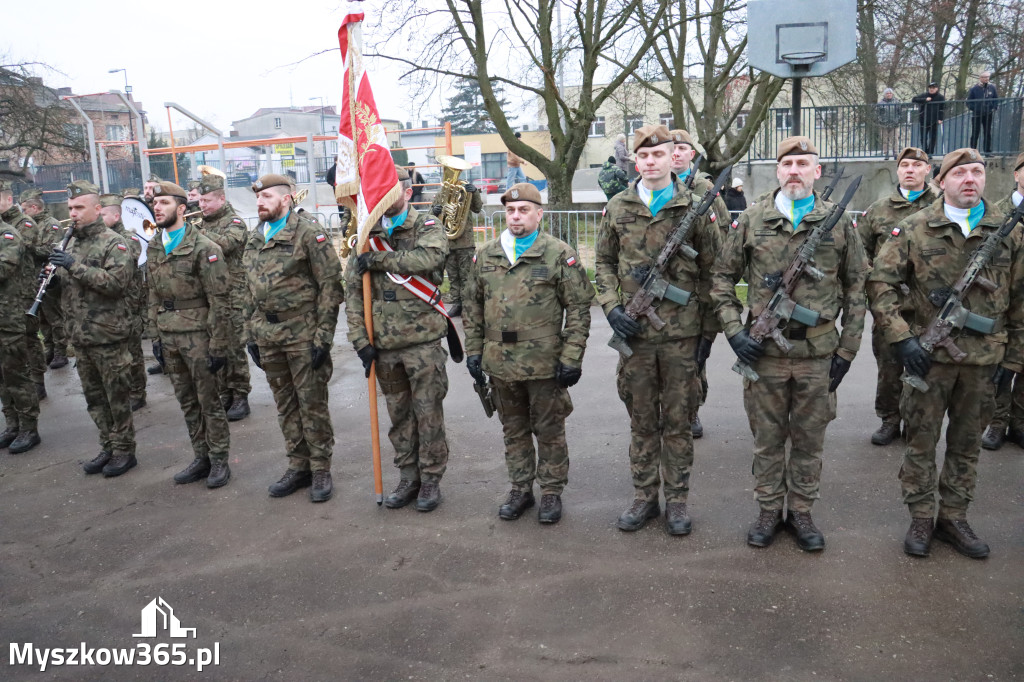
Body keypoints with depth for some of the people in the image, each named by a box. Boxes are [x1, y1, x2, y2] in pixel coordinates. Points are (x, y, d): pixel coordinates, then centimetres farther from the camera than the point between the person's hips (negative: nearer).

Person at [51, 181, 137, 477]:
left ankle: (124, 451, 13)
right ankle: (107, 447, 26)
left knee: (116, 397, 2)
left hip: (107, 336, -7)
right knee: (94, 397, 15)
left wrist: (75, 266, -24)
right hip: (79, 337, 8)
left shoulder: (114, 242, -9)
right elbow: (66, 287, 22)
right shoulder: (71, 244, 14)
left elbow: (117, 281, -23)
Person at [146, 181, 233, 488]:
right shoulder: (153, 248, 11)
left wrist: (218, 345, -15)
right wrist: (157, 335, 14)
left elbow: (219, 300, -13)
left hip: (197, 335, -7)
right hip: (169, 336, 7)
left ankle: (219, 460, 14)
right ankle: (201, 458, 25)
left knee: (209, 400, 2)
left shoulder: (203, 247, -11)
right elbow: (154, 296, 18)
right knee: (187, 402, 13)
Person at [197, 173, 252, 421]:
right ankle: (223, 395, 19)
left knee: (234, 349, -2)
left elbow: (223, 243, -25)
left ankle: (240, 397, 7)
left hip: (232, 300, -6)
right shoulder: (203, 223, 16)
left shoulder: (234, 223, -5)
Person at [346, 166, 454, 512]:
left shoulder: (428, 227, -1)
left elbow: (428, 257, -25)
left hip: (423, 340, -4)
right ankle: (408, 478, 27)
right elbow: (354, 291, 6)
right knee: (399, 413, 14)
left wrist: (379, 259, -19)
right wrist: (360, 337, -2)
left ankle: (431, 480, 18)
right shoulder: (367, 235, 9)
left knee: (428, 412, 3)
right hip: (384, 344, 4)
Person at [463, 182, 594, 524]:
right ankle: (520, 489, 31)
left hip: (545, 364, -4)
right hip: (501, 363, 4)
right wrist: (473, 351, 8)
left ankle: (551, 492, 24)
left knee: (549, 431, 9)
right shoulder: (486, 255, 9)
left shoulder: (560, 254, -5)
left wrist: (571, 357, -11)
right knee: (514, 430, 16)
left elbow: (579, 308, -6)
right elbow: (473, 307, 14)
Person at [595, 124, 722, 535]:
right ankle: (644, 497, 25)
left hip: (681, 333, -2)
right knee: (641, 421, 11)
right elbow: (604, 262, 12)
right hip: (634, 332, 2)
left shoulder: (695, 208, 0)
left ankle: (676, 501, 21)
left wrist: (708, 331, 0)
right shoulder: (618, 208, 5)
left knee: (677, 421, 8)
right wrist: (611, 306, -3)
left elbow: (711, 273, 3)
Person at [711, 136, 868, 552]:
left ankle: (801, 513, 27)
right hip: (764, 351, 0)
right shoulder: (752, 220, 2)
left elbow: (856, 288, 7)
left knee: (809, 440, 11)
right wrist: (734, 330, -5)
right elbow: (723, 276, 6)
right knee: (767, 438, 10)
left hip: (818, 352, 1)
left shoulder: (838, 223, 3)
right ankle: (769, 511, 26)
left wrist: (847, 349, 2)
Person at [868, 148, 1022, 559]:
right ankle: (921, 519, 19)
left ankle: (953, 517, 27)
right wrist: (901, 338, -12)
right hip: (929, 356, -2)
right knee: (922, 440, 5)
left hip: (984, 359, 2)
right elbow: (880, 284, -4)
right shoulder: (915, 230, -2)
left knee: (967, 444, 13)